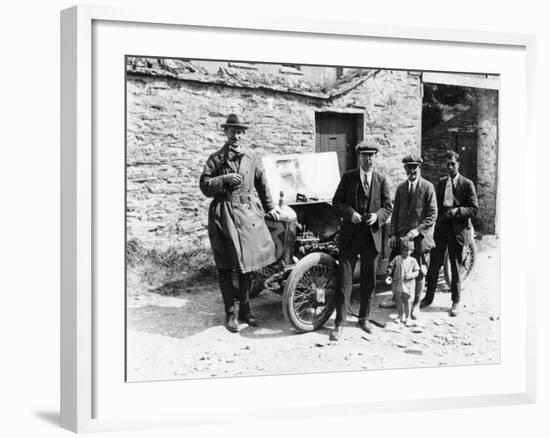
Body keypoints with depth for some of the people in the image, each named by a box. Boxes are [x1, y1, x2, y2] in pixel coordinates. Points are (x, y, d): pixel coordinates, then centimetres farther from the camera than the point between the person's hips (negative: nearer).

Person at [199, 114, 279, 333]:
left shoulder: (252, 159, 11)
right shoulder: (216, 159, 3)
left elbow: (262, 184, 21)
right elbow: (204, 186, -3)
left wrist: (269, 207, 25)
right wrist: (225, 179, -16)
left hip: (248, 214, 3)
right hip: (223, 215, -3)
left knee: (247, 262, 5)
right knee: (225, 267, 1)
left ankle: (245, 309, 19)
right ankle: (230, 313, 10)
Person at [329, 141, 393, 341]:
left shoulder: (381, 180, 6)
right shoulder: (348, 177, 3)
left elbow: (388, 206, 6)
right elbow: (337, 202, 3)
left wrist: (377, 215, -15)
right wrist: (350, 213, -16)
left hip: (372, 234, 2)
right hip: (350, 234, -2)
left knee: (368, 279, 11)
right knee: (344, 277, -6)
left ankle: (364, 318, 26)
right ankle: (339, 323, -3)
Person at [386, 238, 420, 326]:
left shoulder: (413, 260, -1)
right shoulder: (397, 258, 2)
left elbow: (416, 272, -1)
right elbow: (391, 266, 6)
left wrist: (410, 275, -18)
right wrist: (389, 271, -16)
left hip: (408, 285, -2)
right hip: (397, 284, 2)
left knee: (407, 302, 1)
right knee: (398, 301, 12)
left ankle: (407, 318, 15)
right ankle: (400, 316, 29)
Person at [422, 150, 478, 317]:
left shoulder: (467, 184, -4)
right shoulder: (441, 182, 10)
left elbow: (474, 209, -7)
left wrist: (456, 211, -20)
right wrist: (439, 218, 4)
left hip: (457, 229, -4)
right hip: (441, 228, 4)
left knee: (456, 267, 5)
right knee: (434, 264, 6)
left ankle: (455, 302, 16)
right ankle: (428, 297, 18)